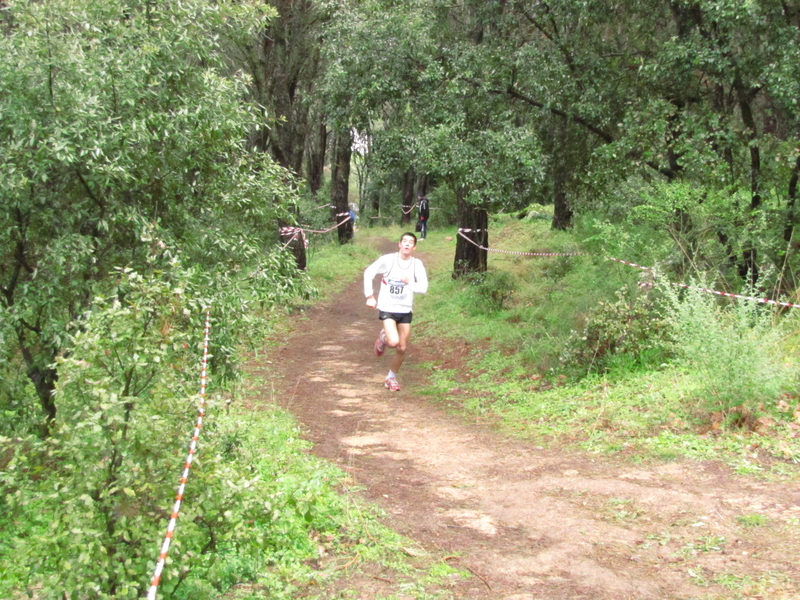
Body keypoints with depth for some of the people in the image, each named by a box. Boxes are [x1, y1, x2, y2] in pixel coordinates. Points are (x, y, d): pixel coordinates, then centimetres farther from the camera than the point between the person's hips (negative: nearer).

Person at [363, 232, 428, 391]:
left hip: (405, 310, 3)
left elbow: (423, 287, -11)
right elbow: (368, 273, 2)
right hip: (387, 308, -3)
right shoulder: (387, 260, -10)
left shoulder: (417, 264, -5)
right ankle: (383, 337, 14)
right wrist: (370, 296, 0)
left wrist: (410, 283, -28)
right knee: (394, 342, -22)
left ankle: (392, 378, 28)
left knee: (402, 348, 7)